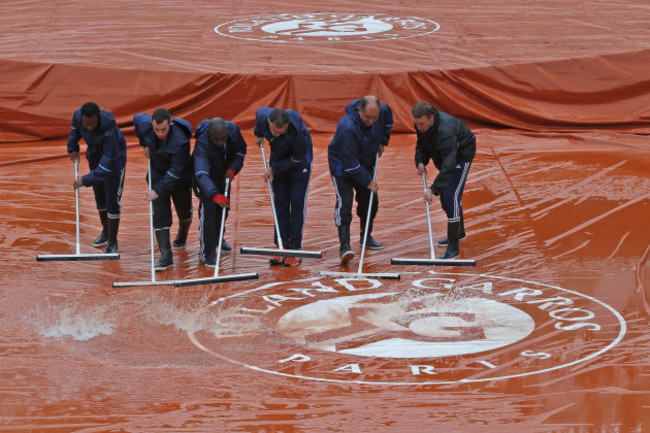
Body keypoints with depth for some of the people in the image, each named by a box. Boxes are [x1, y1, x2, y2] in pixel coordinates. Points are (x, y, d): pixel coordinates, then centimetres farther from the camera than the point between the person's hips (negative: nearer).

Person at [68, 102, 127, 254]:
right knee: (99, 197, 17)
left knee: (112, 200, -5)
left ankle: (112, 241, 10)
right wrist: (72, 147, 6)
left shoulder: (109, 130, -41)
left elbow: (108, 164, -37)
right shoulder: (78, 115, -24)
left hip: (114, 159, -6)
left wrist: (86, 180, -36)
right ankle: (106, 231, 38)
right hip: (94, 155, 6)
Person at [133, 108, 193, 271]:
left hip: (180, 179, -3)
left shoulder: (180, 140, -36)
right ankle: (166, 256, -13)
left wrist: (159, 191, -33)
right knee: (160, 215, -8)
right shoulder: (145, 124, -22)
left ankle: (182, 236, 52)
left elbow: (176, 172, -32)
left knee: (184, 212, 19)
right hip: (158, 176, 3)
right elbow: (137, 118, 5)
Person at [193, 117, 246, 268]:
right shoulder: (202, 144, -42)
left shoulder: (233, 130, -26)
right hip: (207, 177, -6)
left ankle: (217, 237, 45)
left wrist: (233, 168, -22)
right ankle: (207, 253, -11)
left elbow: (241, 150, -5)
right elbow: (201, 174, -51)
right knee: (208, 209, -16)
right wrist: (214, 194, -64)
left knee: (223, 207, 19)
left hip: (224, 174, 6)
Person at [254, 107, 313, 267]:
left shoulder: (297, 130, -39)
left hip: (299, 164, -5)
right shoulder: (262, 116, -26)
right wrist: (258, 134, 19)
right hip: (278, 161, 5)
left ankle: (295, 251, -3)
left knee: (297, 204, -7)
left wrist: (274, 169, -20)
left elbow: (298, 158, -24)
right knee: (280, 204, 3)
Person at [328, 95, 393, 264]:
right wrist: (367, 181, -24)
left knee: (371, 201, 13)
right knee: (344, 203, -18)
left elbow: (388, 120, 12)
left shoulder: (383, 111, -18)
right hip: (342, 167, -7)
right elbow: (350, 163, -32)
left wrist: (383, 141, 5)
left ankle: (366, 236, 35)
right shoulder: (347, 127, -38)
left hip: (366, 164, 7)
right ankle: (344, 246, -23)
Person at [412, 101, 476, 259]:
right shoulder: (420, 124, -15)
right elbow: (421, 143, 7)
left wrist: (433, 189, -47)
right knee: (444, 194, 19)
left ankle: (453, 248, -15)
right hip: (444, 155, 9)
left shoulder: (444, 130, -41)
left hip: (462, 154, -9)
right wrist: (420, 161, -12)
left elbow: (449, 166, -43)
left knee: (451, 196, -18)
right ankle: (459, 232, 43)